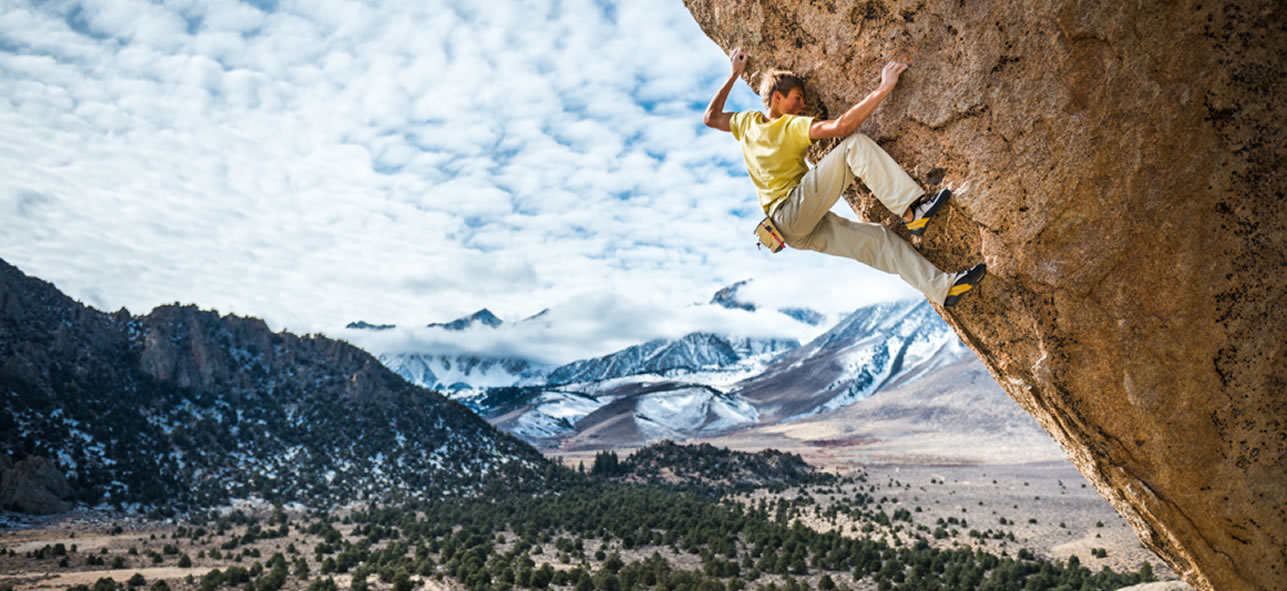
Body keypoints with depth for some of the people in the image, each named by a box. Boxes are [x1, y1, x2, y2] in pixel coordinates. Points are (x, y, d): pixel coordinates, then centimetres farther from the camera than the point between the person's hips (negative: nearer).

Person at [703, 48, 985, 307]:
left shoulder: (747, 123, 15)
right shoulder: (792, 127, -6)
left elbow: (710, 118, 32)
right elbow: (841, 126, -20)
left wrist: (734, 75, 36)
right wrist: (884, 87, -16)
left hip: (803, 231, 9)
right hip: (793, 212, -9)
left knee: (880, 240, 2)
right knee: (855, 144, -19)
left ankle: (943, 287, 0)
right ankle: (912, 210, -27)